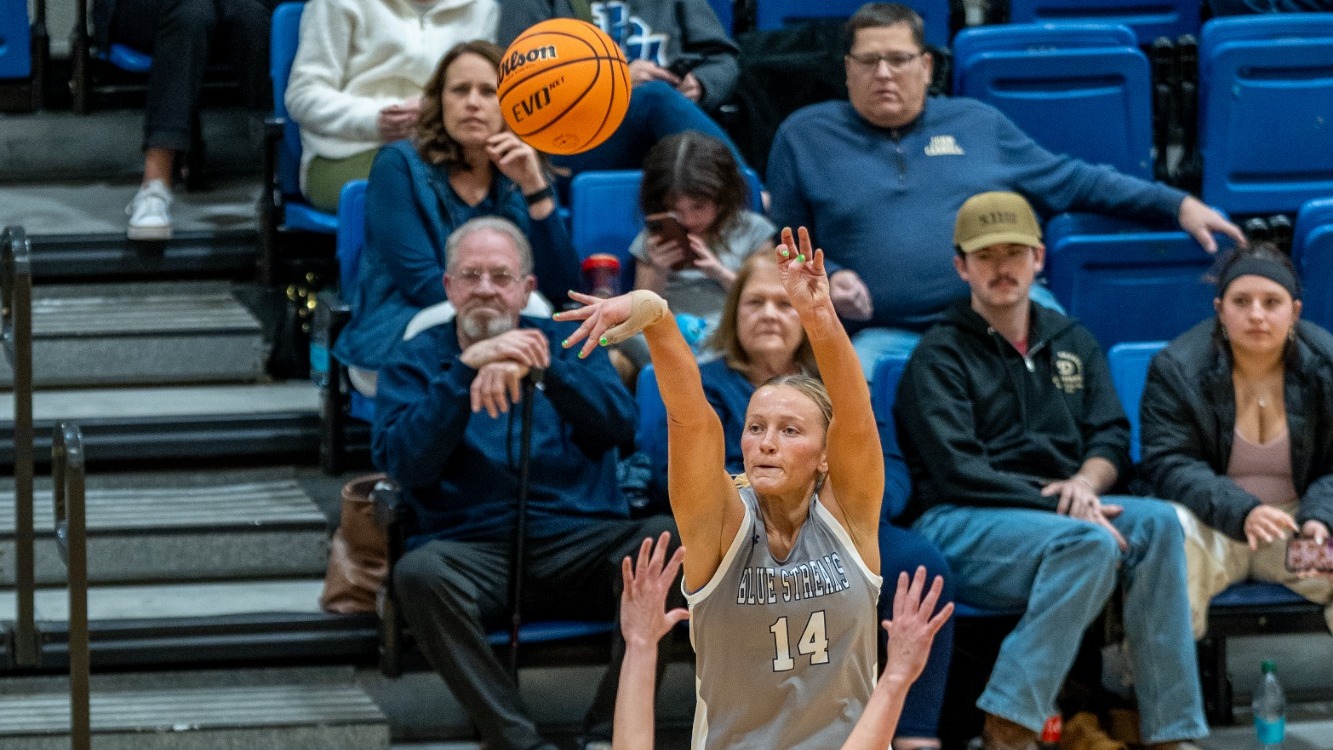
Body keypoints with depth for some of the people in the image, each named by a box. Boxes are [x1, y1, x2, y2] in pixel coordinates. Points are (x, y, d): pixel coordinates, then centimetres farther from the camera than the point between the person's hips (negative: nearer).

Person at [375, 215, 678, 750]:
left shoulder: (567, 341, 17)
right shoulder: (416, 360, 14)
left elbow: (620, 425, -3)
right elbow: (404, 463, -5)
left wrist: (540, 365, -20)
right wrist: (467, 369, -14)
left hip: (581, 543, 2)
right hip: (475, 554, -1)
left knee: (670, 538, -28)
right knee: (420, 573, -35)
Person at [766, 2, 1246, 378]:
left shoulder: (977, 123, 20)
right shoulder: (805, 137, 14)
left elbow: (1072, 180, 25)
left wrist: (1176, 205, 18)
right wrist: (824, 279, -5)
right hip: (889, 332, -2)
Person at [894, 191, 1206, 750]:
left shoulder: (1071, 343, 21)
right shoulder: (939, 356, 2)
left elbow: (1112, 438, 14)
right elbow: (958, 471, -10)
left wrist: (1085, 484, -10)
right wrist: (1061, 507, -18)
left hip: (1055, 512, 5)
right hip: (958, 524, -5)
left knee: (1156, 521, -25)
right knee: (1090, 544, -34)